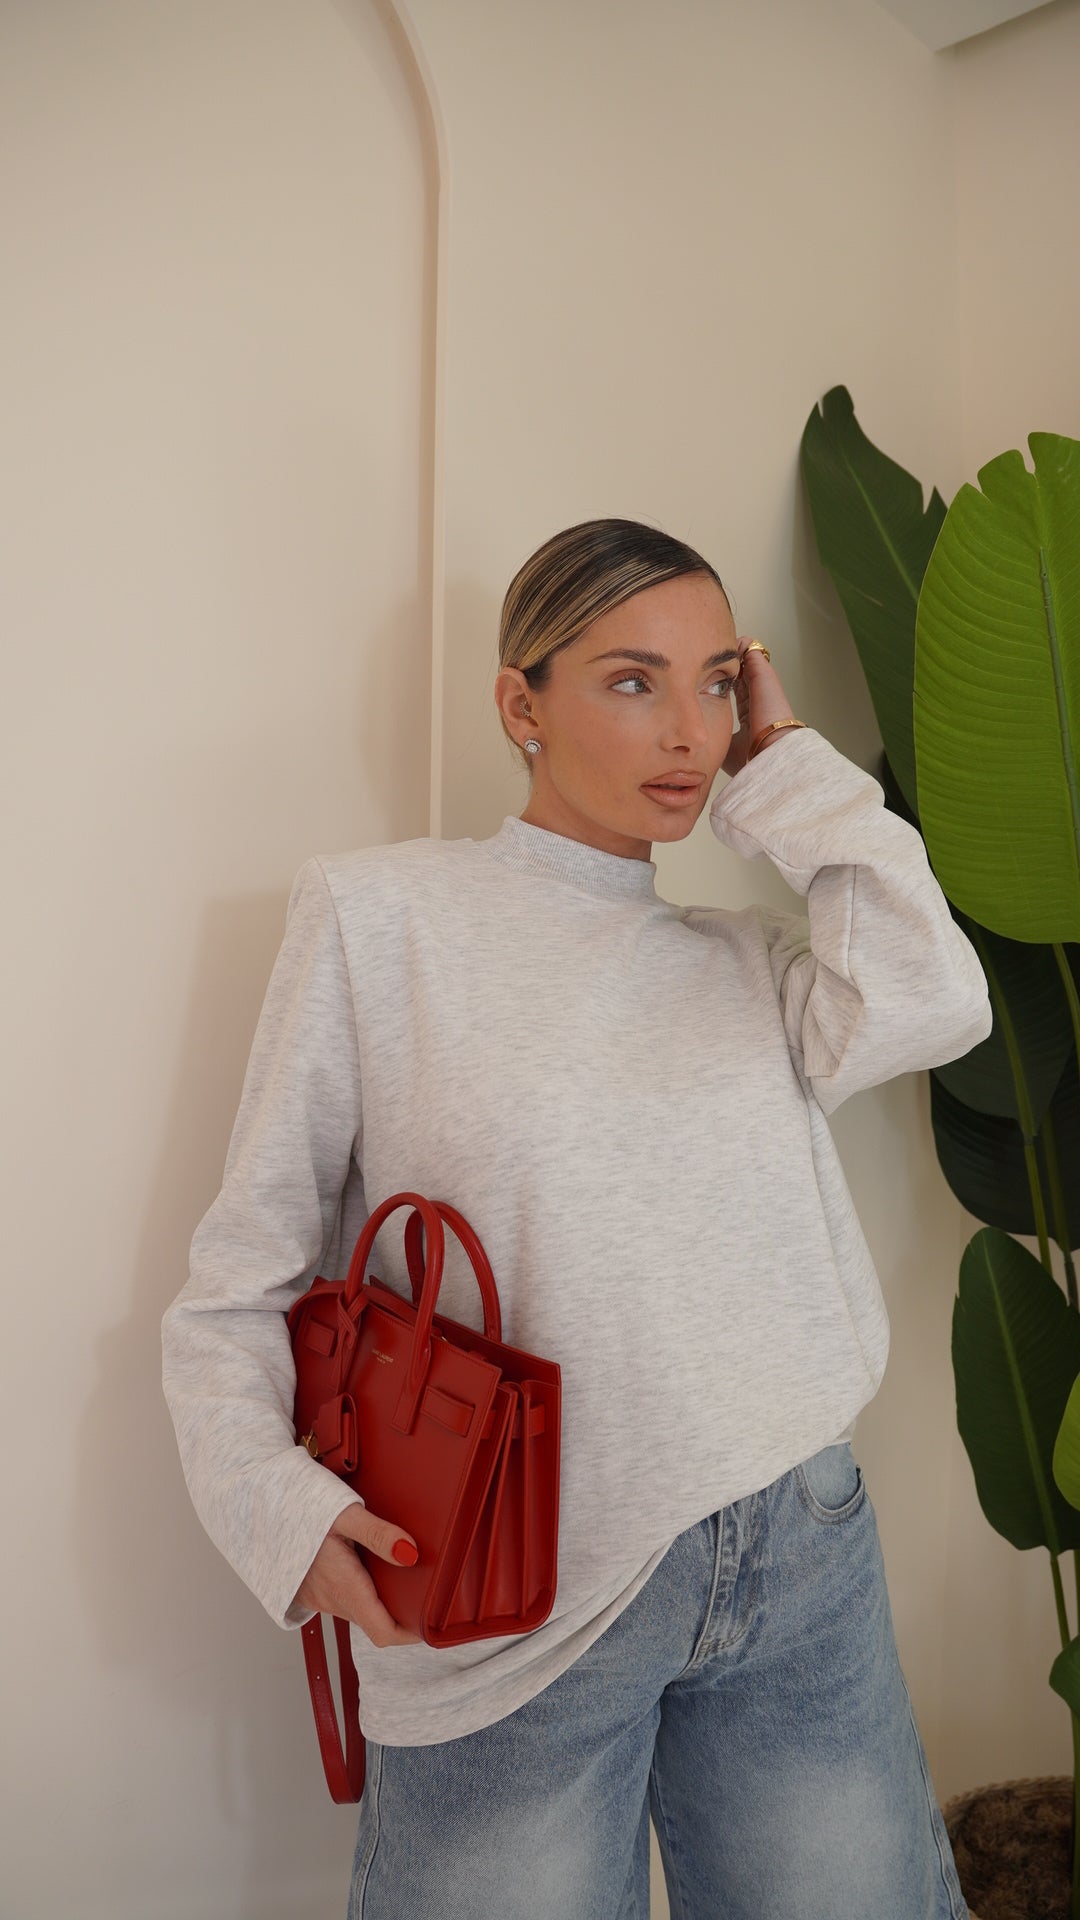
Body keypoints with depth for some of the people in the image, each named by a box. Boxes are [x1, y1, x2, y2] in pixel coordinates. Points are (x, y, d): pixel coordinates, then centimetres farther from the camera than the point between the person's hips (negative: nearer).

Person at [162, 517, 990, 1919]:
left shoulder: (745, 954, 8)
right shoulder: (376, 914, -4)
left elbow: (929, 1001, -13)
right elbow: (244, 1277, -3)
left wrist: (785, 766, -3)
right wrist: (272, 1495, -19)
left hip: (800, 1555, 4)